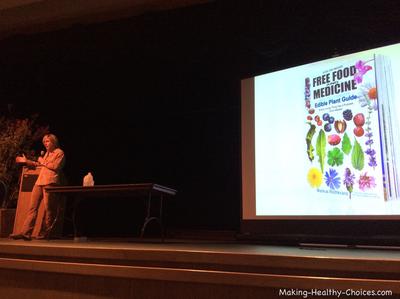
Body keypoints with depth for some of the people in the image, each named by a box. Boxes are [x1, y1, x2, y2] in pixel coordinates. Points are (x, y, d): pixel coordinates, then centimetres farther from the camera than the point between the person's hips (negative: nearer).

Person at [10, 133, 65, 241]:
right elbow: (38, 164, 35)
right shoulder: (47, 153, 27)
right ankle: (25, 233, -3)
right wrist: (26, 161, 33)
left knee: (48, 208, -5)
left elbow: (56, 167, -9)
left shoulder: (59, 152, 2)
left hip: (50, 182, -8)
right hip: (40, 181, 8)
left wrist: (43, 162, 0)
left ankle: (45, 233, 1)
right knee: (32, 207, -1)